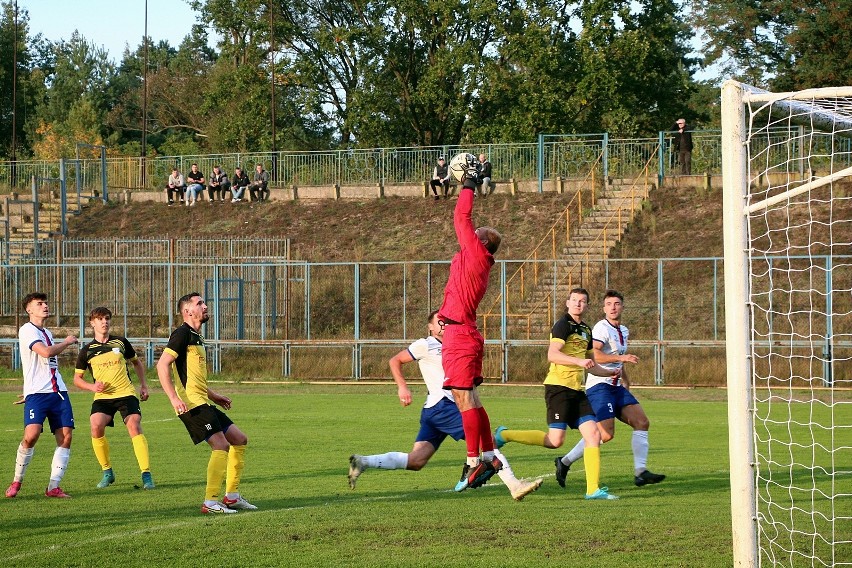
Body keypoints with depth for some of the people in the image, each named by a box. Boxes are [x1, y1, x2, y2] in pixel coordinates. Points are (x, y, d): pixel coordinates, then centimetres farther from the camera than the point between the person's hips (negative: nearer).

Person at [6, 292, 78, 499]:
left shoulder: (47, 333, 21)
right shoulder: (27, 330, -5)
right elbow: (46, 352, -20)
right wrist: (66, 342, -4)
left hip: (58, 392, 8)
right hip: (37, 393, -8)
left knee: (65, 437, -4)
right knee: (31, 435, -19)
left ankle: (53, 487, -1)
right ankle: (17, 481, 0)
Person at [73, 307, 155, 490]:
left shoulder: (120, 342, 9)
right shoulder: (87, 350, 7)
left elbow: (137, 362, 25)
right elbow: (77, 378, 14)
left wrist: (143, 385, 16)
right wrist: (92, 386, -5)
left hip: (126, 393, 0)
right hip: (102, 397, 0)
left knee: (134, 426, -20)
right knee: (96, 427, -24)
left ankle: (146, 475, -19)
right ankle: (107, 472, -4)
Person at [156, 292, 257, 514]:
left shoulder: (196, 337, 22)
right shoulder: (183, 334, -8)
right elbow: (163, 364, -18)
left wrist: (213, 395, 27)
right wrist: (174, 398, -25)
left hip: (203, 403, 10)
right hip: (192, 404, -10)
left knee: (239, 439, 10)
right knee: (221, 446, -18)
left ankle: (232, 496, 14)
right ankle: (210, 502, -16)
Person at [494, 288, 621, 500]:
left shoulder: (585, 330, 21)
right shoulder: (563, 325, -6)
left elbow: (590, 366, 31)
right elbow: (552, 354, -21)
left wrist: (610, 373, 18)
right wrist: (578, 361, -30)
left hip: (577, 390, 8)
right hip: (558, 386, -8)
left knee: (593, 435, -3)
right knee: (555, 440, -14)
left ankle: (593, 489, -3)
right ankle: (504, 435, 3)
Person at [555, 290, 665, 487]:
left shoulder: (623, 331, 18)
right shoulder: (602, 328, -11)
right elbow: (594, 355, -26)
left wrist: (626, 382, 34)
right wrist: (621, 357, -31)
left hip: (616, 387, 9)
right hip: (599, 385, -9)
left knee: (642, 422, -3)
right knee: (606, 434, -17)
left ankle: (640, 472, -5)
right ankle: (565, 462, -3)